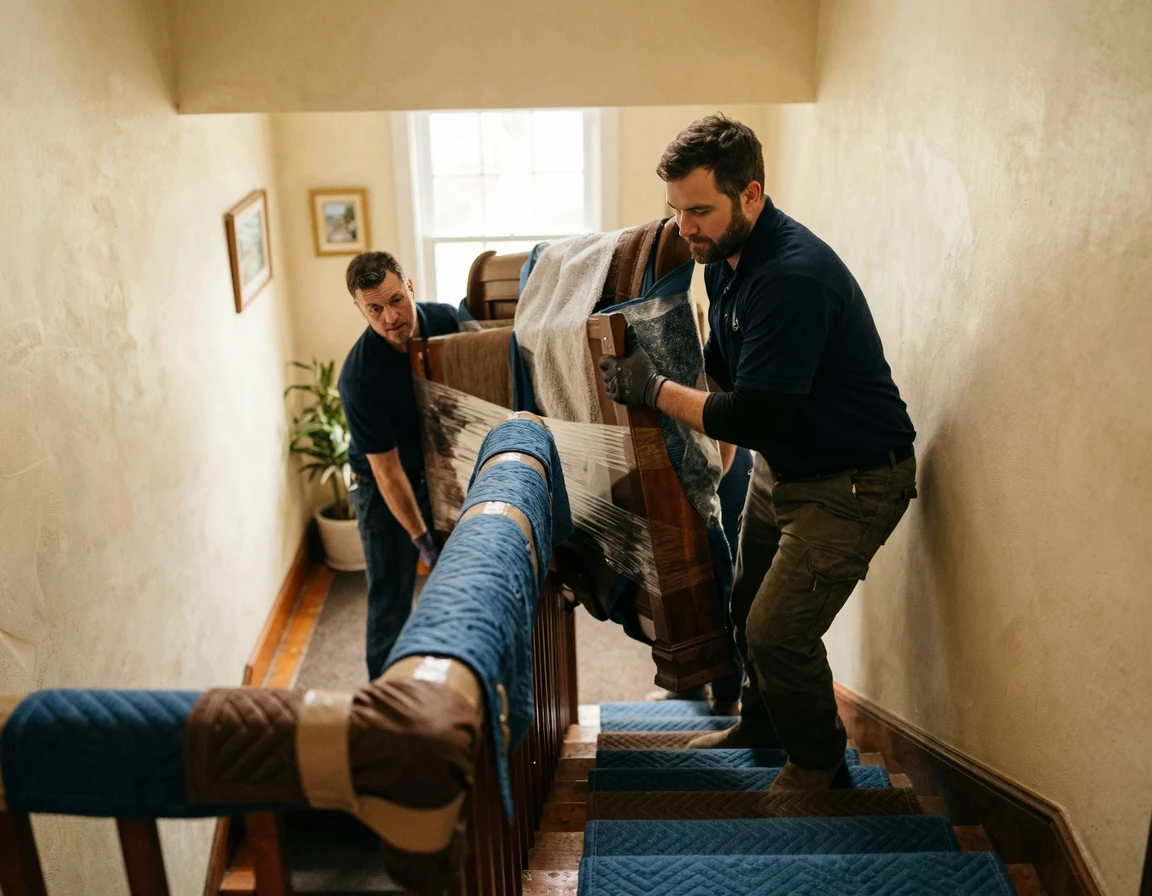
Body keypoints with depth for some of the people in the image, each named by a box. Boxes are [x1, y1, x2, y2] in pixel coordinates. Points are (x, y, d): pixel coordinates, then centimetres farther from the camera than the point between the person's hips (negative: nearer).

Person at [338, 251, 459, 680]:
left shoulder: (447, 321, -16)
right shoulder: (360, 376, -30)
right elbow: (388, 472, -24)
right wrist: (421, 540, -23)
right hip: (385, 487, -5)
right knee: (391, 600, 0)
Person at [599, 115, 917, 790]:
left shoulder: (793, 276, -32)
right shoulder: (724, 257, 0)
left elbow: (754, 417, -33)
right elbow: (720, 363, 16)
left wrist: (656, 390, -21)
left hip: (854, 481, -9)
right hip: (781, 465, 10)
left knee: (779, 630, -9)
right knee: (749, 607, 19)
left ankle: (819, 765, 18)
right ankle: (761, 724, 44)